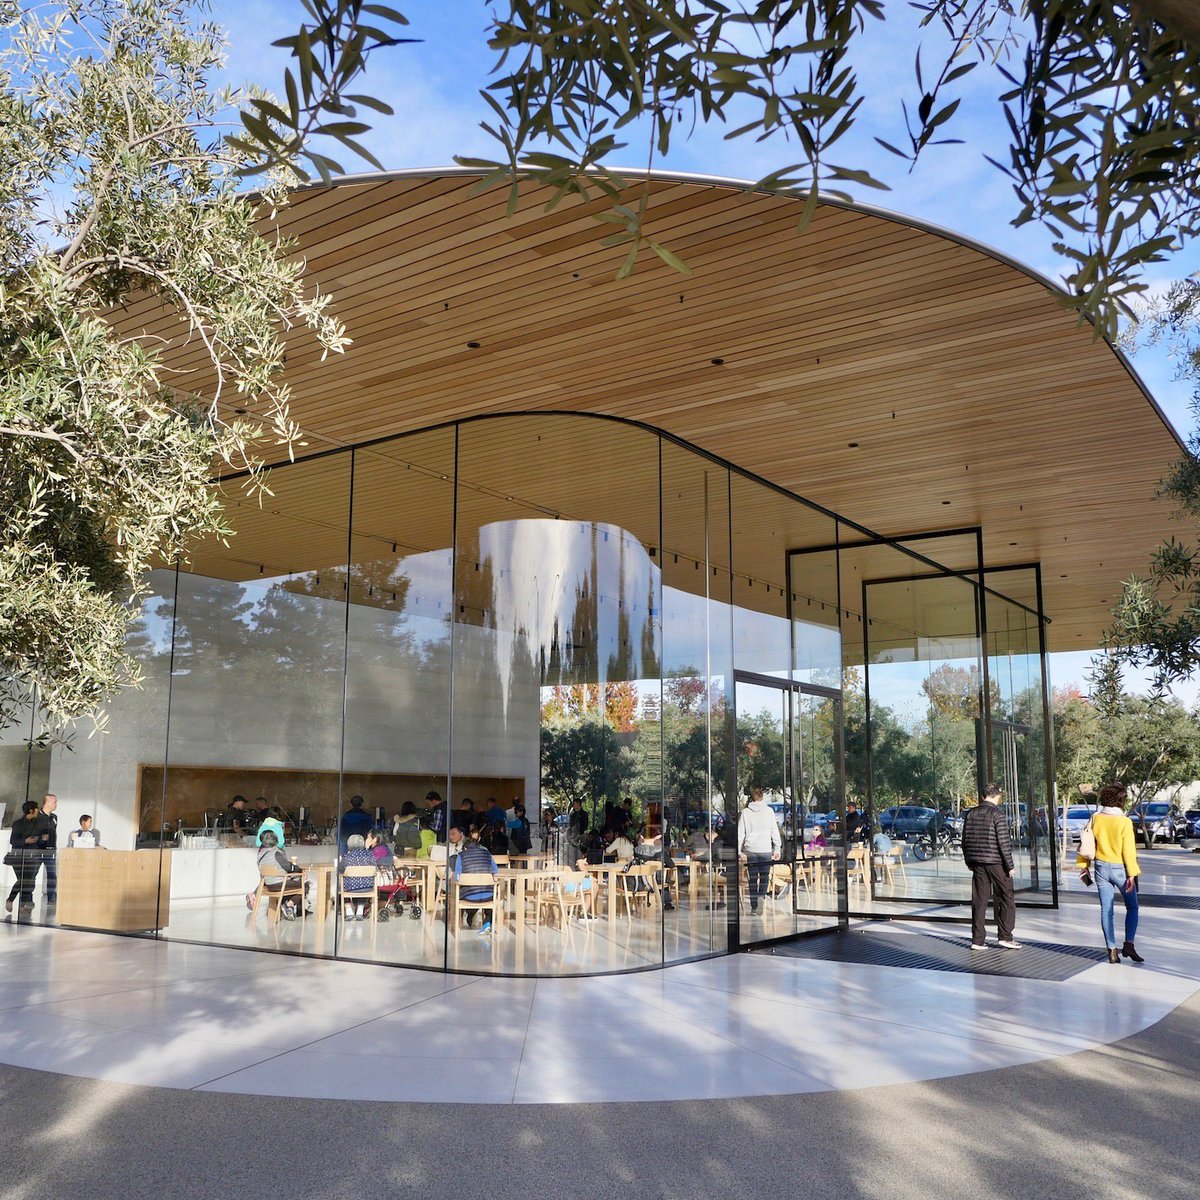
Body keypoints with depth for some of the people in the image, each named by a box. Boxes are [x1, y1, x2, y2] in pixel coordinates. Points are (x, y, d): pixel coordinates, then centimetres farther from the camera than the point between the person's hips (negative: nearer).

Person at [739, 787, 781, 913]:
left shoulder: (745, 812, 3)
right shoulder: (769, 811, 0)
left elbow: (740, 833, 4)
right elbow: (775, 831, 2)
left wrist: (739, 850, 9)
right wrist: (777, 848, 7)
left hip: (750, 850, 2)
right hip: (765, 849, -1)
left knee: (753, 879, 7)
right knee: (764, 877, 3)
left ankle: (754, 906, 6)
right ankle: (761, 898, -20)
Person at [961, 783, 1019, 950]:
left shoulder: (970, 814, 7)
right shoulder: (997, 814, -11)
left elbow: (965, 840, 11)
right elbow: (1003, 842, -15)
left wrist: (969, 862, 20)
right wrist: (1010, 866, -10)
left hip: (977, 862, 6)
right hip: (996, 862, -6)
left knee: (979, 901, 8)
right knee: (1005, 899, 6)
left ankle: (978, 940, 8)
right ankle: (1005, 936, 3)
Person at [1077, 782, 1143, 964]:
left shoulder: (1095, 819, -1)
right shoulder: (1124, 822, -13)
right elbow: (1128, 850, -14)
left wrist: (1084, 865, 13)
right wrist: (1132, 874, -11)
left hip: (1101, 868, 3)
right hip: (1120, 869, -3)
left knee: (1106, 910, 7)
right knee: (1132, 907, 13)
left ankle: (1112, 950, 8)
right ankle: (1128, 944, 3)